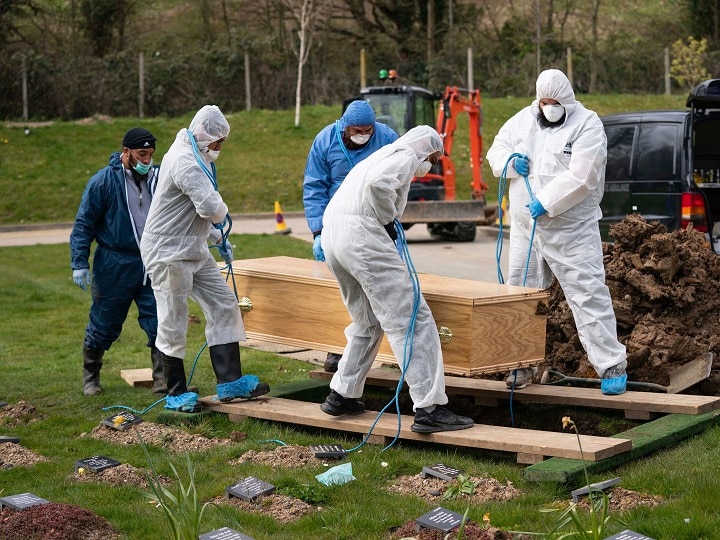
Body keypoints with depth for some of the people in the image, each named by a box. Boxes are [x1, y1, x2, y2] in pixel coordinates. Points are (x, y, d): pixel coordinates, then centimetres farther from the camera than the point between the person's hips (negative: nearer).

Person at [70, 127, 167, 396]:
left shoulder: (158, 178, 3)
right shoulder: (103, 181, -8)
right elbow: (84, 224, -5)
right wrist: (79, 263, -9)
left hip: (152, 265, 3)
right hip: (114, 268, -3)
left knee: (160, 324, -3)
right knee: (104, 326, 9)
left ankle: (163, 381, 5)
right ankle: (90, 377, 29)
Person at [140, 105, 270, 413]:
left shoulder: (195, 158, 14)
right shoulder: (185, 162, -21)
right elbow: (211, 207, -30)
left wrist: (217, 237, 19)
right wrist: (221, 215, -7)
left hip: (194, 251, 10)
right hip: (168, 253, -10)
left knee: (224, 306, 6)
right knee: (173, 324, 1)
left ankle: (230, 382, 9)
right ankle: (176, 394, 13)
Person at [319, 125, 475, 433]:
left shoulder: (381, 155, 32)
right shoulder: (406, 155, 3)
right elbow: (378, 183, -19)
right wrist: (388, 221, -6)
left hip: (332, 234, 10)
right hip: (361, 234, -10)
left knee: (368, 321, 24)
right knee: (412, 320, -8)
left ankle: (342, 396, 26)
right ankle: (429, 409, -12)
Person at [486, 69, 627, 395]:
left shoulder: (587, 126, -9)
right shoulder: (523, 120, 9)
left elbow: (580, 177, -19)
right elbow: (496, 151, 16)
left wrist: (546, 203, -23)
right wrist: (511, 160, -7)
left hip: (572, 231, -6)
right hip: (525, 228, 6)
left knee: (588, 295, -8)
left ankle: (612, 366, -3)